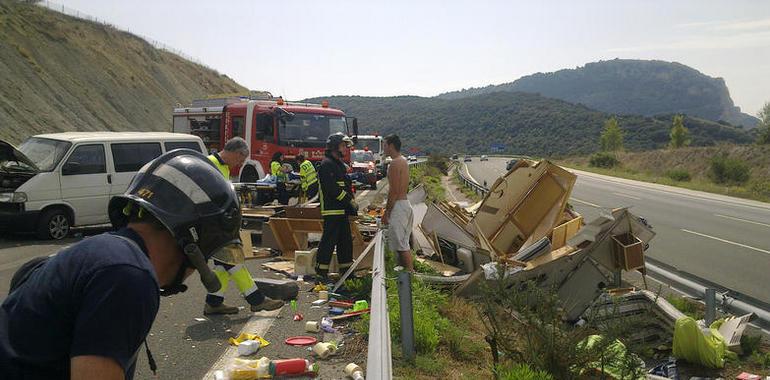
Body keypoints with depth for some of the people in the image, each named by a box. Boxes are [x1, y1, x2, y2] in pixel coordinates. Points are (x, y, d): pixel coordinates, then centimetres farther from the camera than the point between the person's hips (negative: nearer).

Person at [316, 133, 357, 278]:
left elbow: (346, 186, 23)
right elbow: (333, 188, -20)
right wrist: (350, 201, -16)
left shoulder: (339, 164, 20)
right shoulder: (327, 164, -12)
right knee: (329, 239, -8)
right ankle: (321, 270, -2)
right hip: (332, 210, -10)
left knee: (346, 240, 13)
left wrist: (352, 203, 10)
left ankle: (346, 269, 21)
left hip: (341, 210, 10)